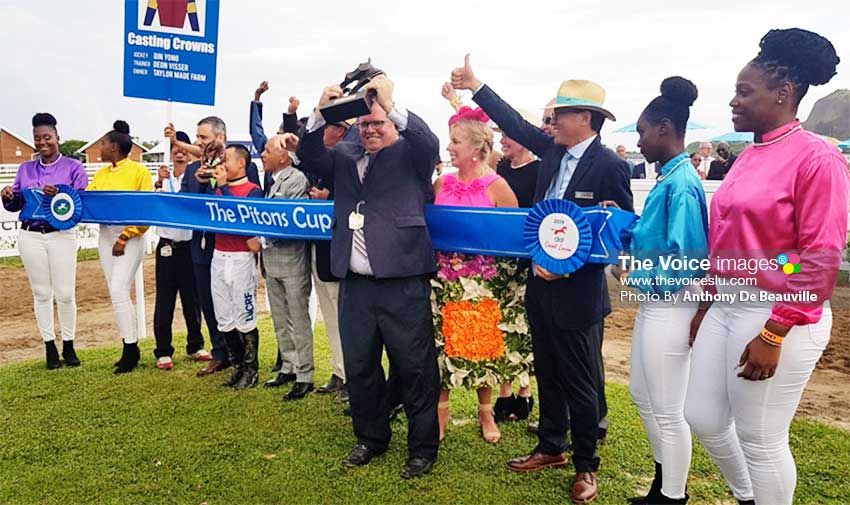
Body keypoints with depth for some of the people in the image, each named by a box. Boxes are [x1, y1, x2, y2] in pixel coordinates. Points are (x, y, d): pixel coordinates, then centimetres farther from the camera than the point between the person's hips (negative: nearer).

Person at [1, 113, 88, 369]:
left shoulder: (73, 167, 3)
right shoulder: (25, 169, 14)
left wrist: (60, 195, -23)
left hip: (62, 235, -3)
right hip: (30, 236, 3)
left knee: (65, 294, -2)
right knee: (41, 293, 6)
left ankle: (68, 346, 12)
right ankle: (49, 347, 15)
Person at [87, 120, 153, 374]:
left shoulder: (139, 171, -6)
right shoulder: (100, 175, 14)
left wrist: (125, 237, -15)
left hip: (130, 237, -7)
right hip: (105, 235, 7)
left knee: (119, 291, -14)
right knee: (116, 294, 8)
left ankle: (131, 347, -1)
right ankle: (130, 349, 17)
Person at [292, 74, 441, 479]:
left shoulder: (410, 153, 5)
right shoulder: (345, 157, 17)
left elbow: (430, 142, -14)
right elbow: (309, 158, 5)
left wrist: (392, 104, -23)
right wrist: (321, 114, -9)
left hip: (403, 283, -5)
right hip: (355, 284, 5)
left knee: (415, 368, 3)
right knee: (358, 367, 15)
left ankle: (423, 448, 19)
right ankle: (371, 438, 34)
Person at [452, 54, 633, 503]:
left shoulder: (609, 166, -13)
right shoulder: (553, 150, 5)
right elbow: (516, 124, 13)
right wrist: (475, 87, 11)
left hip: (577, 294, -7)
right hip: (541, 285, 7)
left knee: (581, 384, 8)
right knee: (547, 376, 20)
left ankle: (585, 465, 26)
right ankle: (551, 448, 38)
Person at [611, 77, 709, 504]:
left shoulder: (681, 184, -22)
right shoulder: (670, 177, 7)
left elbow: (687, 260, -25)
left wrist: (634, 278, -15)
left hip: (669, 308, -10)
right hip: (654, 303, 10)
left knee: (667, 411, 6)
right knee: (642, 395, 22)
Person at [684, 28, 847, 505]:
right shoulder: (749, 156, 11)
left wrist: (773, 335, -19)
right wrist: (707, 305, 17)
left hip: (776, 316, -8)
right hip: (727, 307, 8)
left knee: (760, 440, 5)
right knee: (703, 417, 16)